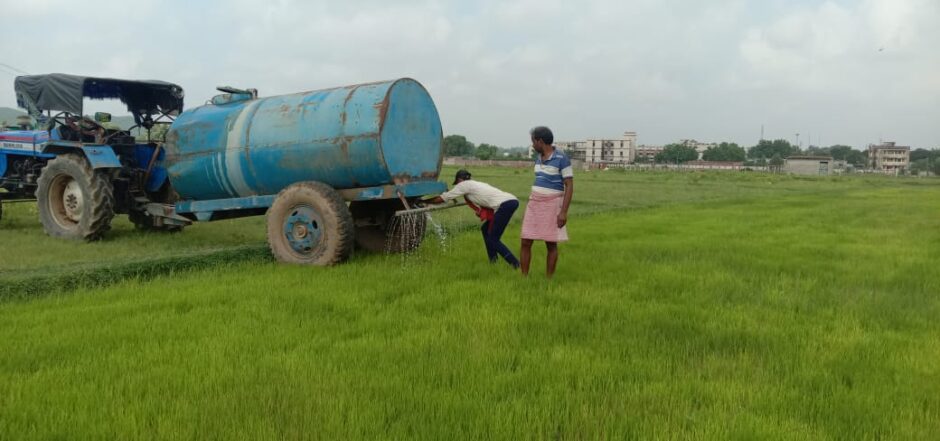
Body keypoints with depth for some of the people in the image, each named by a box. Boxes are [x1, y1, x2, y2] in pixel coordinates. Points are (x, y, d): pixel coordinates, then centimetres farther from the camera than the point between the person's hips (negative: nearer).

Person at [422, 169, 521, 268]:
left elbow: (442, 199, 8)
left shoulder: (464, 185, 6)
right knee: (485, 229, 22)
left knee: (492, 240, -2)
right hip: (511, 201, 9)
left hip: (505, 205, -9)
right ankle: (493, 260, 23)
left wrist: (425, 201, 21)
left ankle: (516, 265, -7)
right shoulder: (474, 184, 28)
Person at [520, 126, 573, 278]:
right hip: (535, 203, 7)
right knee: (525, 242, 1)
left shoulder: (562, 159, -14)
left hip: (552, 204, -6)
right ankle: (524, 278, 11)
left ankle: (549, 280, 10)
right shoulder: (539, 158, 9)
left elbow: (570, 186, -14)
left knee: (551, 244, 0)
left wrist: (564, 212, -20)